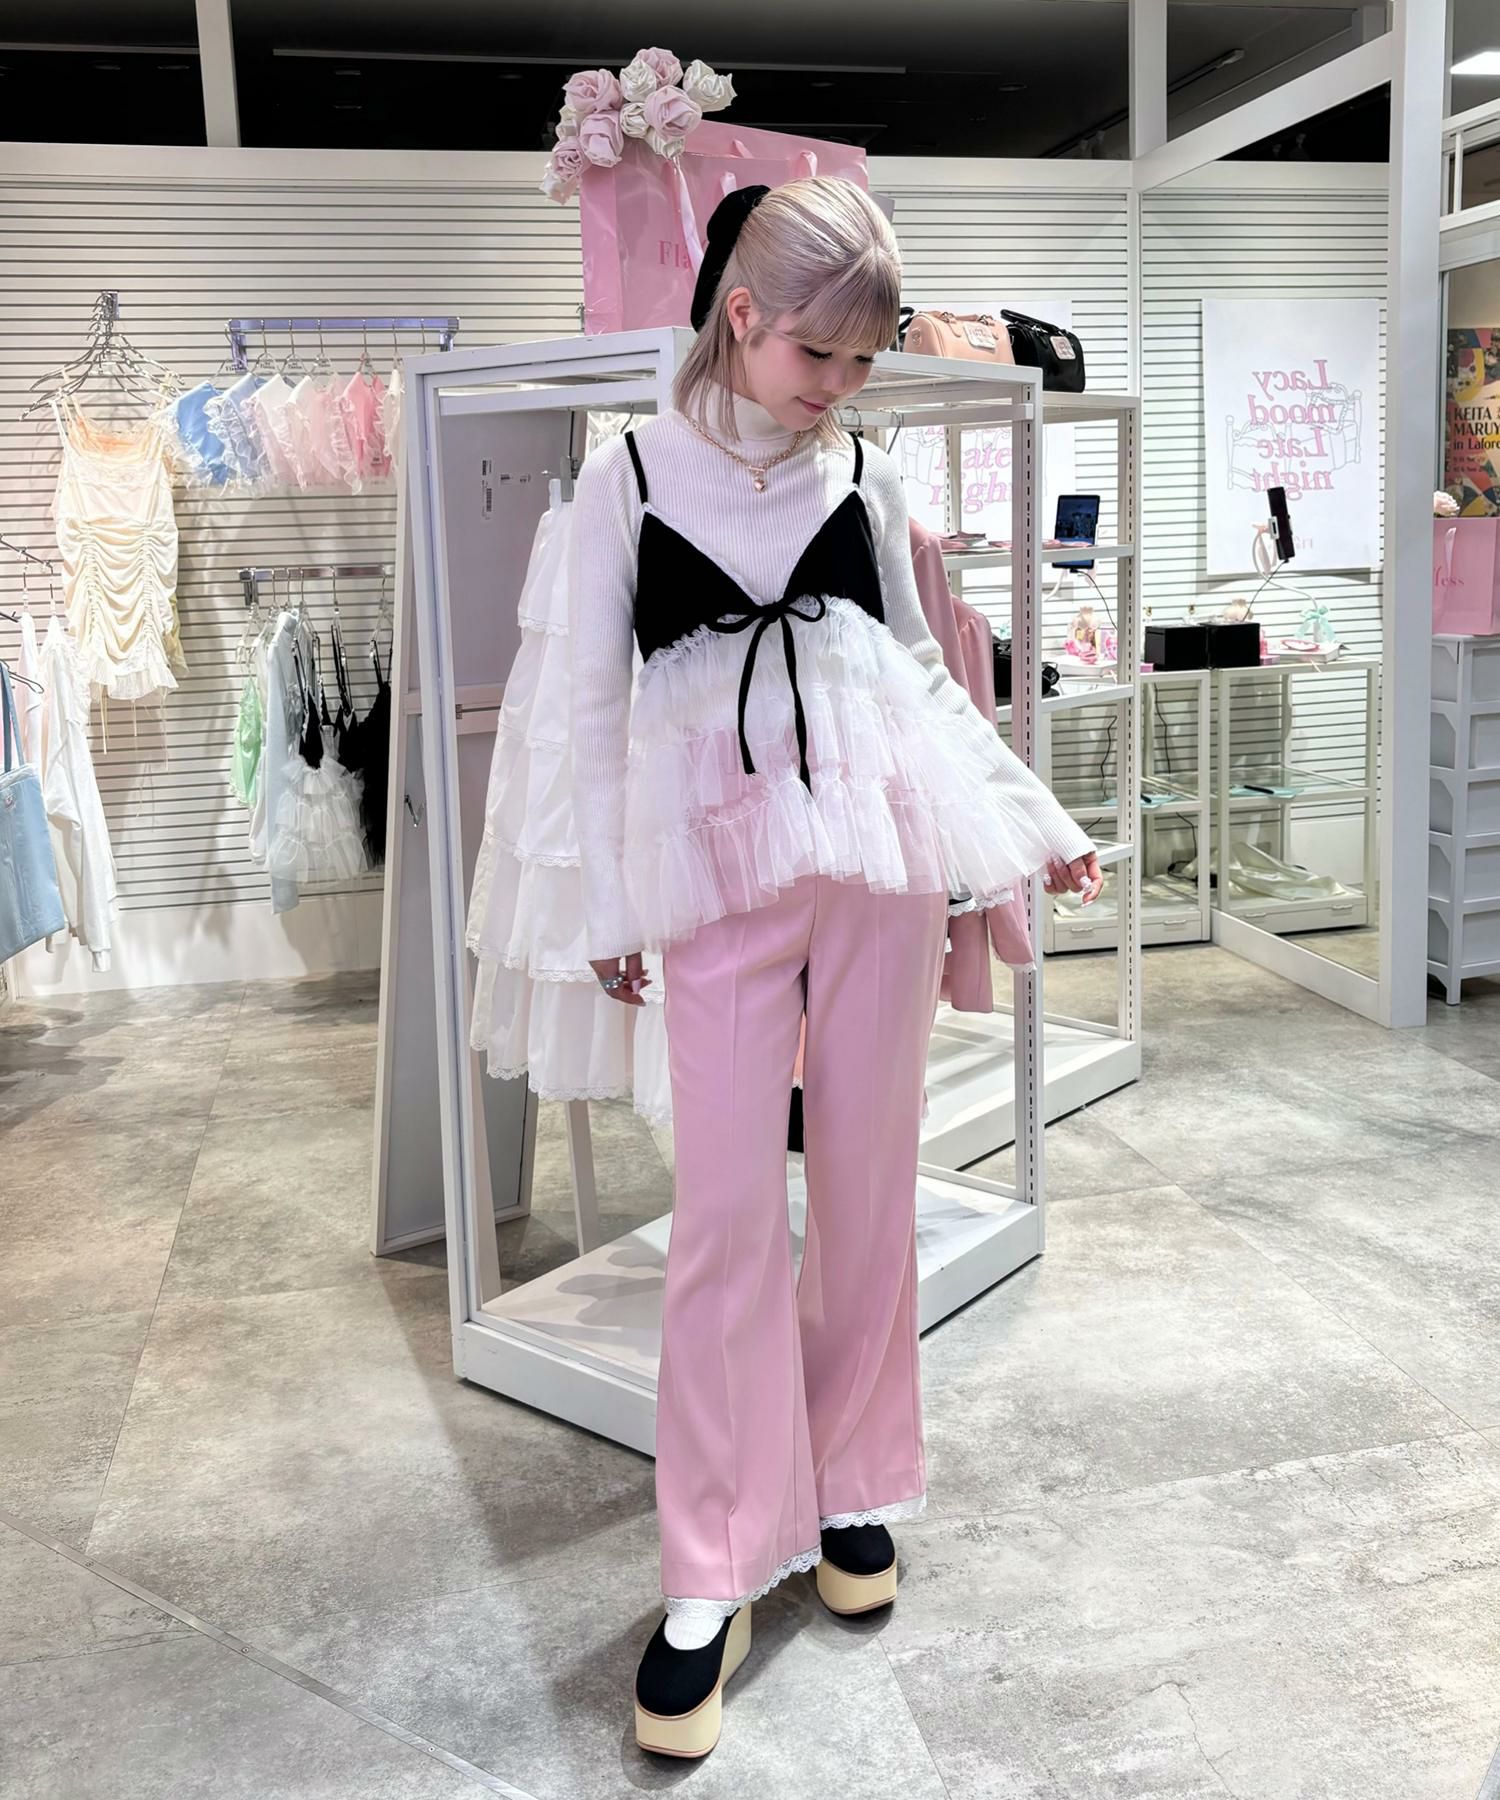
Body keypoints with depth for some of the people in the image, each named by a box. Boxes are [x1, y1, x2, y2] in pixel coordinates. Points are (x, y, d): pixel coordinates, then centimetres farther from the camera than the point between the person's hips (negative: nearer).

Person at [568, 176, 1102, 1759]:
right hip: (718, 864, -3)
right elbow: (596, 707, 3)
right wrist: (609, 910, 3)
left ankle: (851, 1484, 26)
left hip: (882, 844, 3)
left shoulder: (864, 477, 9)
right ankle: (711, 1579, 8)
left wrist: (1038, 821, 13)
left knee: (870, 1182, 7)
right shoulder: (628, 475, 2)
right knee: (727, 1210, -3)